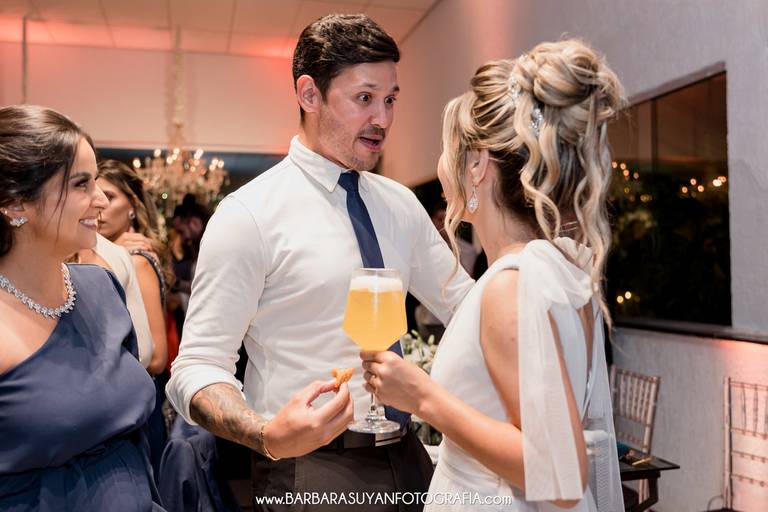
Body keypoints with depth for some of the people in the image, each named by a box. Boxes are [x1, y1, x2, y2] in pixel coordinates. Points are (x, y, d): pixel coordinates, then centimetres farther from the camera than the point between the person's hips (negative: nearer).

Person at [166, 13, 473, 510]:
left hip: (407, 457, 6)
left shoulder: (400, 204, 2)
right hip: (311, 471, -6)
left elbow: (466, 303, 9)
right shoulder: (249, 216, -15)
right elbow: (196, 367, -16)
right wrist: (269, 436, -34)